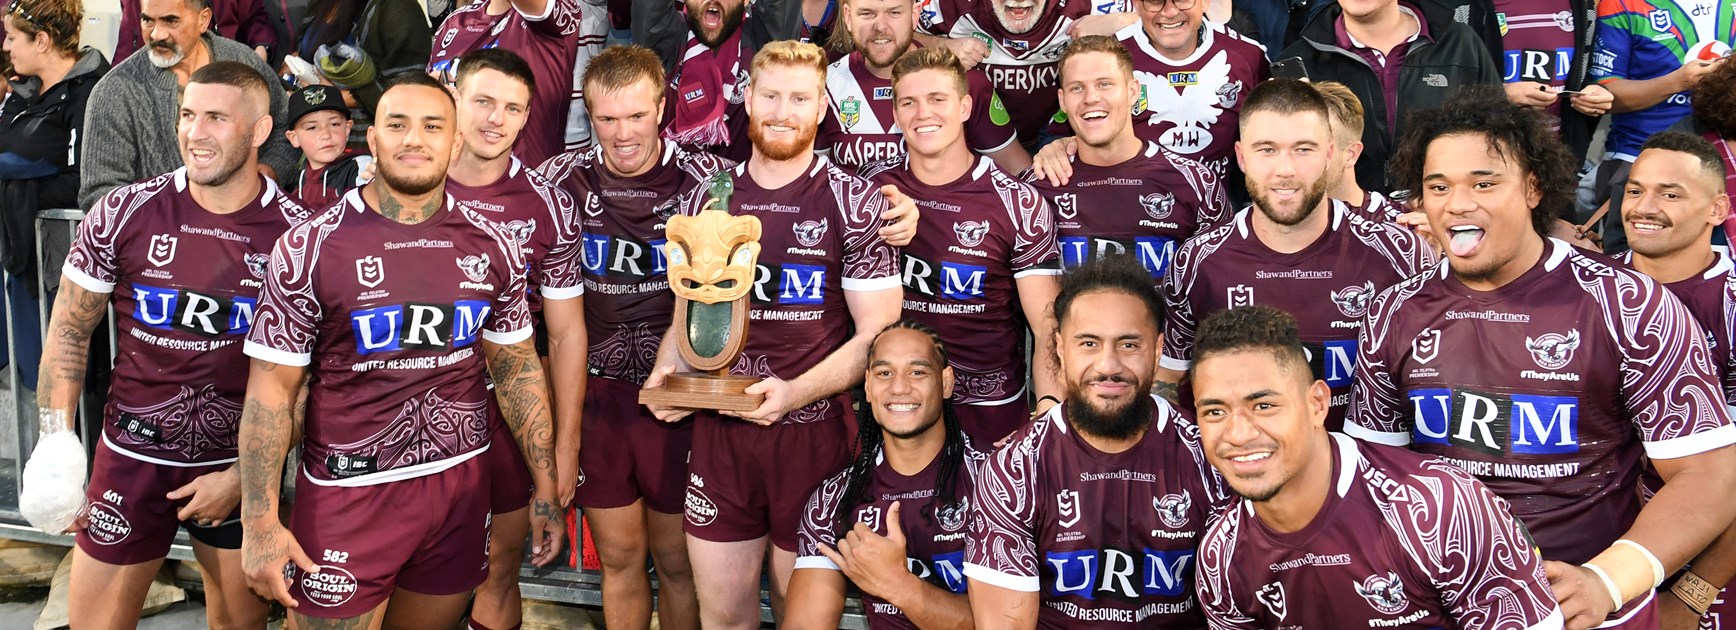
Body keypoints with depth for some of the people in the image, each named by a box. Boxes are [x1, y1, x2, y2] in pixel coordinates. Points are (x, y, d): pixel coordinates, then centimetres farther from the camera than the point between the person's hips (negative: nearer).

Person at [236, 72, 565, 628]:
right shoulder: (309, 247, -8)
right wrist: (260, 524, -10)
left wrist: (545, 488, 8)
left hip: (461, 486, 3)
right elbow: (271, 390, -7)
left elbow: (518, 370, 10)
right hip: (349, 491, -3)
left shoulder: (490, 246, 2)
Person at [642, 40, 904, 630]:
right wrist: (666, 370, -4)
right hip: (719, 429, 3)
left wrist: (795, 393, -21)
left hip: (814, 430, -3)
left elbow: (878, 333, -8)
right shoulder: (706, 200, 7)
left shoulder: (855, 204, -4)